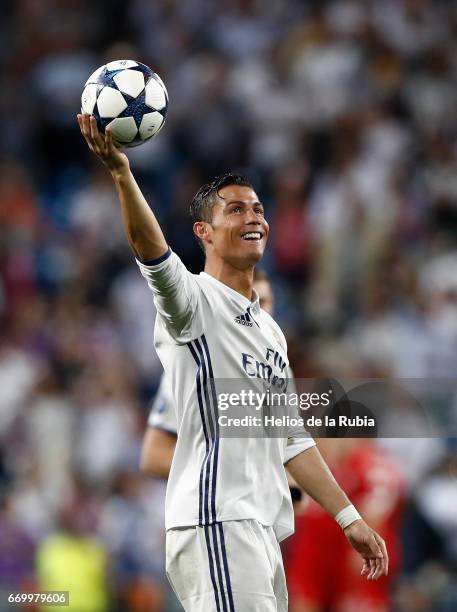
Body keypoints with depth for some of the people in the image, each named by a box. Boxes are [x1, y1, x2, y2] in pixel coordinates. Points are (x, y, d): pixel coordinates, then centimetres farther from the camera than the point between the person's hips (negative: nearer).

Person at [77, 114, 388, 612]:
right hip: (216, 520, -9)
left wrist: (348, 518, 24)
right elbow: (152, 252, -23)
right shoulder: (196, 301, -2)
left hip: (264, 530, 9)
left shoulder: (269, 330, 24)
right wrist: (120, 172, -40)